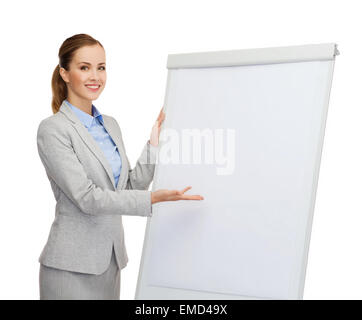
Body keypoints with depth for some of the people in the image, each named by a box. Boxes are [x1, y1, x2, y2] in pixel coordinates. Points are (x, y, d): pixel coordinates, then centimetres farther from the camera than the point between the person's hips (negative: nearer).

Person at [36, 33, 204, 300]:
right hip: (71, 266, -6)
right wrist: (154, 198, -26)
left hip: (110, 261, 7)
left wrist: (154, 143, 0)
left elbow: (130, 187, 9)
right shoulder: (52, 130, -11)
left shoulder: (110, 125, 11)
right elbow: (86, 197, -19)